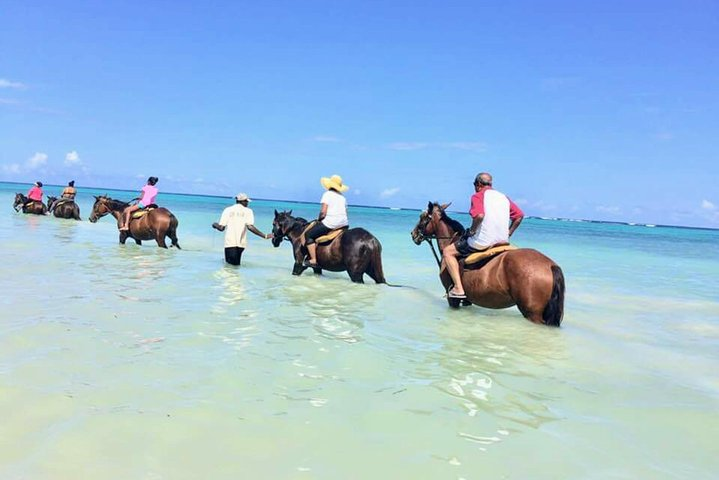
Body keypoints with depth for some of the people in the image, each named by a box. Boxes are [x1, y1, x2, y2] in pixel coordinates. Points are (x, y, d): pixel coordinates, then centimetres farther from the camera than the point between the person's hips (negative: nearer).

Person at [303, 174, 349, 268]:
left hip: (331, 223, -7)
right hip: (344, 224, 7)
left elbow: (323, 212, -10)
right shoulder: (343, 197, 17)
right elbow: (345, 212, 15)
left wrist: (319, 219, 7)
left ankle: (313, 260, -3)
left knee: (308, 235, 4)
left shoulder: (327, 194, -3)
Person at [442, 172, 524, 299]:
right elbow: (519, 215, 14)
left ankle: (458, 289, -4)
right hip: (502, 241, 7)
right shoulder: (503, 197, 14)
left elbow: (479, 215, -26)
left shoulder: (478, 196, -6)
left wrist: (472, 231, -10)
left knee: (448, 252, 8)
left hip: (483, 243, -7)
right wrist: (508, 234, 18)